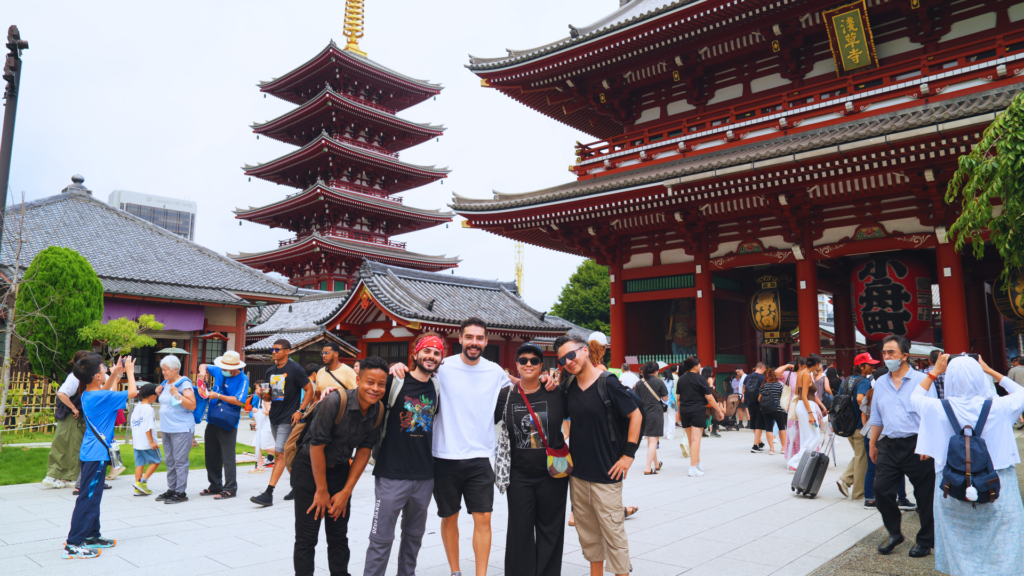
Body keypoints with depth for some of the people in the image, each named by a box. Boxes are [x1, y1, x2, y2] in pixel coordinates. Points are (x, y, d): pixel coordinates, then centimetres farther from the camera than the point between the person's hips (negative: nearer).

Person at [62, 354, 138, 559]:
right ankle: (72, 545, -2)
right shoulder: (103, 397, -20)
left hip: (90, 453, 10)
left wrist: (116, 374, 22)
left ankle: (92, 535, 29)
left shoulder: (88, 395, 7)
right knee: (88, 498, -5)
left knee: (93, 496, 18)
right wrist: (129, 371, -3)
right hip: (97, 454, -10)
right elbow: (132, 392, -15)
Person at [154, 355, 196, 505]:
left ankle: (181, 493, -2)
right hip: (166, 429, 9)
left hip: (181, 429, -9)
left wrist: (177, 394, -23)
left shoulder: (184, 383, -10)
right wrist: (159, 393, 9)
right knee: (169, 461, 13)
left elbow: (192, 405, -17)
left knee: (180, 461, -6)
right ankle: (171, 489, 21)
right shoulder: (165, 383, 14)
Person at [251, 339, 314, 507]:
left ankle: (268, 494, -10)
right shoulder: (270, 372, 11)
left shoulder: (294, 369, -10)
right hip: (274, 417, 8)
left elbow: (309, 390, -8)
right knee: (287, 454, 15)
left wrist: (300, 411, -15)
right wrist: (266, 396, -3)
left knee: (280, 454, -10)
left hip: (288, 419, -8)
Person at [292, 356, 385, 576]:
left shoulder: (379, 412, -10)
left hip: (340, 470, 5)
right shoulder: (335, 401, -27)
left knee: (339, 536, 11)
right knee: (306, 538, 0)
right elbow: (317, 446, -21)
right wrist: (322, 491, -13)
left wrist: (346, 492, -4)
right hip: (309, 468, -5)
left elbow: (363, 451, -2)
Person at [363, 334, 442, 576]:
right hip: (392, 474, -5)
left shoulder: (437, 390, 7)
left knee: (414, 534, 17)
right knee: (382, 538, 0)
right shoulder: (394, 382, -7)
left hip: (424, 476, 5)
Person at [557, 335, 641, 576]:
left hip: (605, 473, -6)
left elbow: (636, 415, -9)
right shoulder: (569, 386, 4)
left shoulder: (608, 383, -12)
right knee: (587, 531, 16)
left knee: (613, 531, 1)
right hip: (578, 472, 6)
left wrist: (628, 455, -10)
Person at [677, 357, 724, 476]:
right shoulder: (700, 379, -8)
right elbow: (709, 398, -8)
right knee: (696, 439, -5)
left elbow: (678, 398, 10)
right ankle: (693, 468, -9)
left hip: (684, 412, 5)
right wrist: (720, 411, -1)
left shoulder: (681, 379, 7)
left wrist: (679, 413, 20)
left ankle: (698, 463, 31)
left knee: (690, 439, 16)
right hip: (697, 411, -5)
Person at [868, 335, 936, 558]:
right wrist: (873, 444, 16)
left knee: (924, 495, 7)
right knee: (881, 489, 0)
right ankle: (894, 534, 21)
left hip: (916, 446, -4)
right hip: (889, 445, 4)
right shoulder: (880, 383, 11)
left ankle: (926, 541, 24)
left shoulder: (921, 380, -4)